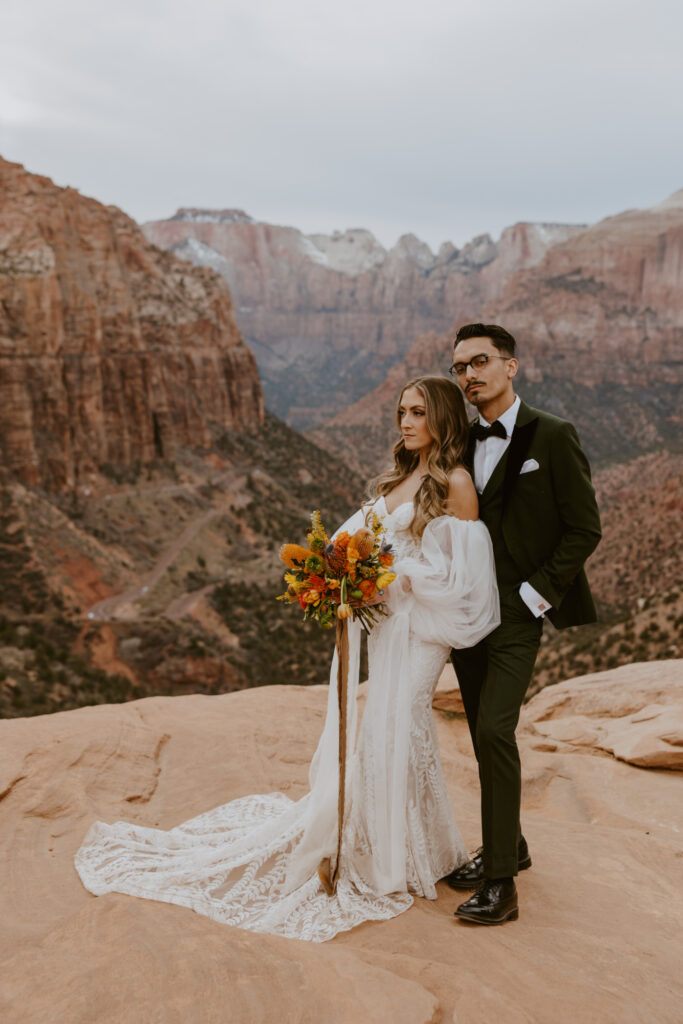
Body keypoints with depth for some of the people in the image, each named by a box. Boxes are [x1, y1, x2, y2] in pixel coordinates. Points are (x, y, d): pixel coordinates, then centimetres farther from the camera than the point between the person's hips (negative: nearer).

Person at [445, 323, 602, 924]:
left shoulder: (553, 437, -7)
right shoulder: (461, 443, 10)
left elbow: (585, 529, -7)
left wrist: (534, 596, -12)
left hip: (517, 613, -6)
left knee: (495, 731, -14)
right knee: (485, 735, 13)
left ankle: (501, 884, -2)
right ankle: (508, 845, 31)